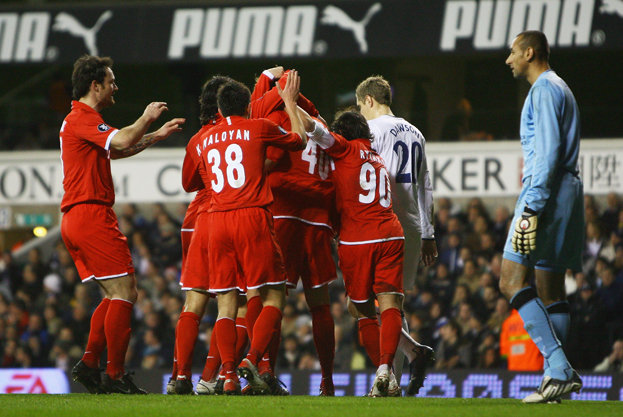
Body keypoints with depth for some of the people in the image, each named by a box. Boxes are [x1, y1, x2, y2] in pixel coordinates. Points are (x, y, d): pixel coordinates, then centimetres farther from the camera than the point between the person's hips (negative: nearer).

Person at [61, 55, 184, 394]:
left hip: (74, 219, 11)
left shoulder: (81, 119, 22)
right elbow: (122, 141, -25)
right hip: (91, 214, -11)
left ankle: (88, 364, 6)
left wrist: (157, 135, 31)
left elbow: (116, 150, 34)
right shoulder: (82, 118, -11)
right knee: (124, 291, -10)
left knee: (114, 295, 13)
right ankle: (115, 375, -12)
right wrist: (147, 118, -8)